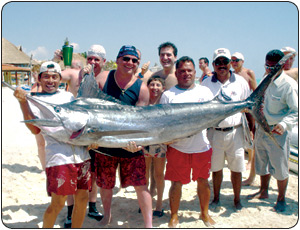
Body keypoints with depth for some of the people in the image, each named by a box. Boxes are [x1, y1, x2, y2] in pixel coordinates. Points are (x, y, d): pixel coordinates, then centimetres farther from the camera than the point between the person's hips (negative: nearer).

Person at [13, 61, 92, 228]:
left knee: (82, 198, 10)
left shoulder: (68, 96, 19)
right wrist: (22, 102, -14)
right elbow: (35, 129, -8)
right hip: (58, 156, -4)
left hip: (81, 153, 5)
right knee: (58, 203, -3)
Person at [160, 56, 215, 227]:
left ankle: (205, 213, 36)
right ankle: (174, 216, 25)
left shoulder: (205, 91, 9)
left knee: (203, 181, 14)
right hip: (177, 148, -2)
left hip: (202, 147, 2)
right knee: (176, 183, 5)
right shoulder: (168, 95, 3)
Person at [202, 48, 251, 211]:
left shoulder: (240, 81, 2)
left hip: (235, 132, 0)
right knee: (216, 168, 11)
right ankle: (216, 198, 29)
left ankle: (237, 199, 26)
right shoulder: (206, 83, 1)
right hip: (214, 133, 0)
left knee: (236, 168, 7)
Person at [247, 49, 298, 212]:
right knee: (262, 164, 19)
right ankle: (263, 191, 39)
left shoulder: (289, 85, -16)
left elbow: (296, 111, -17)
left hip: (278, 133, -6)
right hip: (261, 130, 7)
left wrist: (284, 124, -31)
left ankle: (281, 199, 26)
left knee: (280, 168, 6)